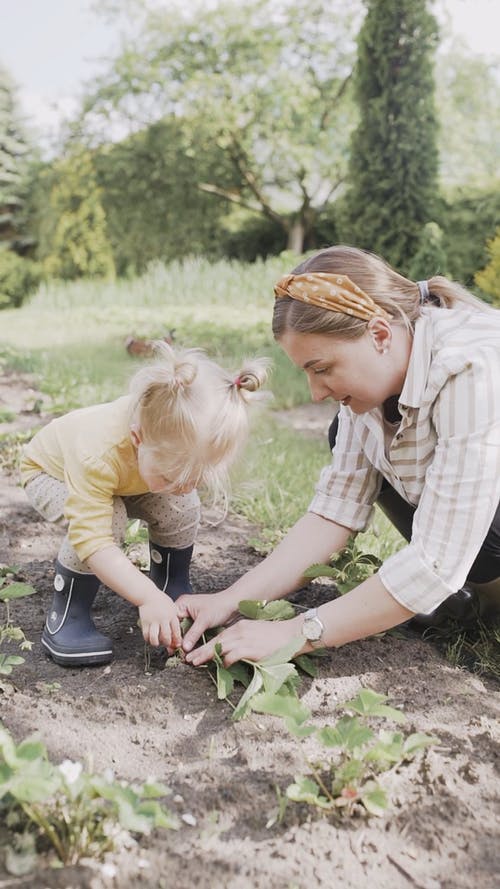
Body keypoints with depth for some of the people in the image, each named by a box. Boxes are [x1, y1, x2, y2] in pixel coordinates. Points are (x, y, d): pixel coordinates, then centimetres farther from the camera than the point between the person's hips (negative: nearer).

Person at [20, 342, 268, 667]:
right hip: (53, 472, -5)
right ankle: (66, 618, -16)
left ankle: (174, 589, 10)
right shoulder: (99, 456, -49)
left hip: (127, 475, 5)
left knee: (180, 508, -16)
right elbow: (93, 539, -47)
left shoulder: (181, 437, -34)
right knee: (107, 518, -33)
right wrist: (148, 598, -49)